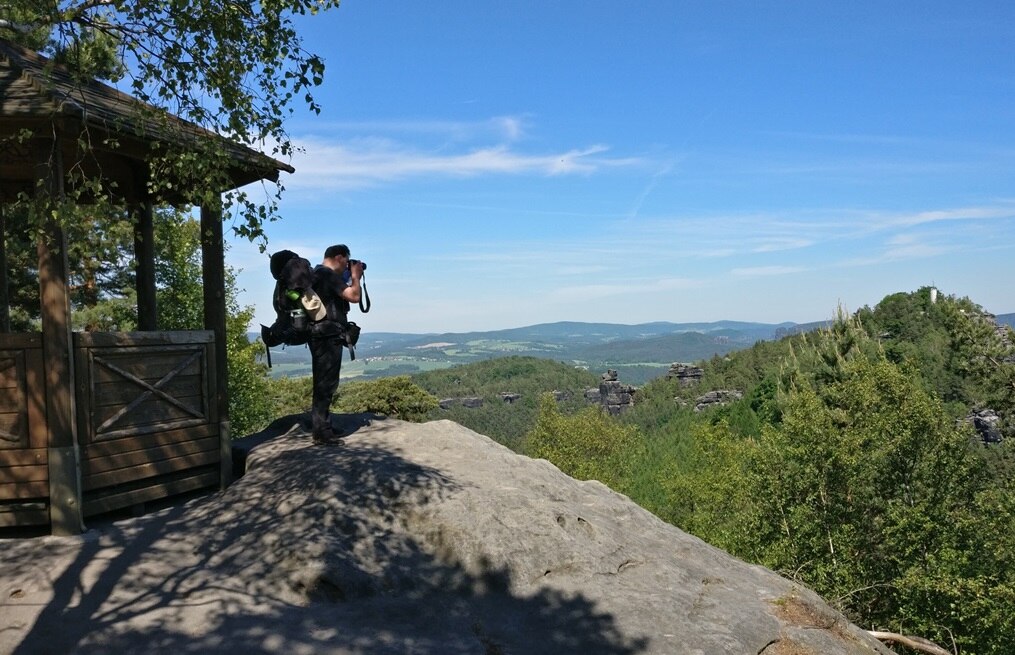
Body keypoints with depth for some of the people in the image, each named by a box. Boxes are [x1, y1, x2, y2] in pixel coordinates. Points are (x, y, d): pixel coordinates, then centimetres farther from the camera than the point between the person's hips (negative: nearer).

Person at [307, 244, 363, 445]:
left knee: (324, 383, 16)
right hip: (328, 336, -11)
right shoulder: (329, 275, -14)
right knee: (326, 384, -8)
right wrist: (355, 276, -3)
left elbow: (340, 296, 25)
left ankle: (322, 427, 25)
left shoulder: (316, 274, 18)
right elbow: (354, 296, -20)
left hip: (321, 335, 11)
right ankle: (321, 432, -5)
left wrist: (351, 278, 17)